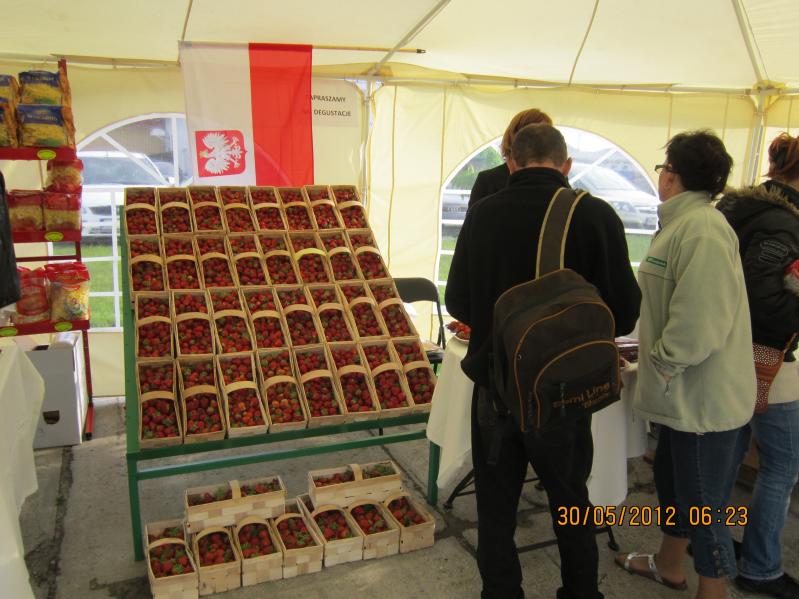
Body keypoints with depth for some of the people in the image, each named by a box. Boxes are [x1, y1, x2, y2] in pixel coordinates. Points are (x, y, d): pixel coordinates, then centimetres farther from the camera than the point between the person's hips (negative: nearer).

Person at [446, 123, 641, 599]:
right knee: (572, 508, 22)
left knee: (496, 511, 18)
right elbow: (624, 314, -9)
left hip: (494, 389, 1)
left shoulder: (483, 214, -6)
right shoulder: (596, 215, -12)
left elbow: (458, 303, 1)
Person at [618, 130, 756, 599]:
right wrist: (658, 365, 21)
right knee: (672, 479, 24)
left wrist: (662, 367, -17)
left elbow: (700, 320, -30)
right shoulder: (685, 222, 12)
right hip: (685, 395, 11)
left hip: (704, 399, -11)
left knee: (703, 504, 4)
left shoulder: (702, 228, -22)